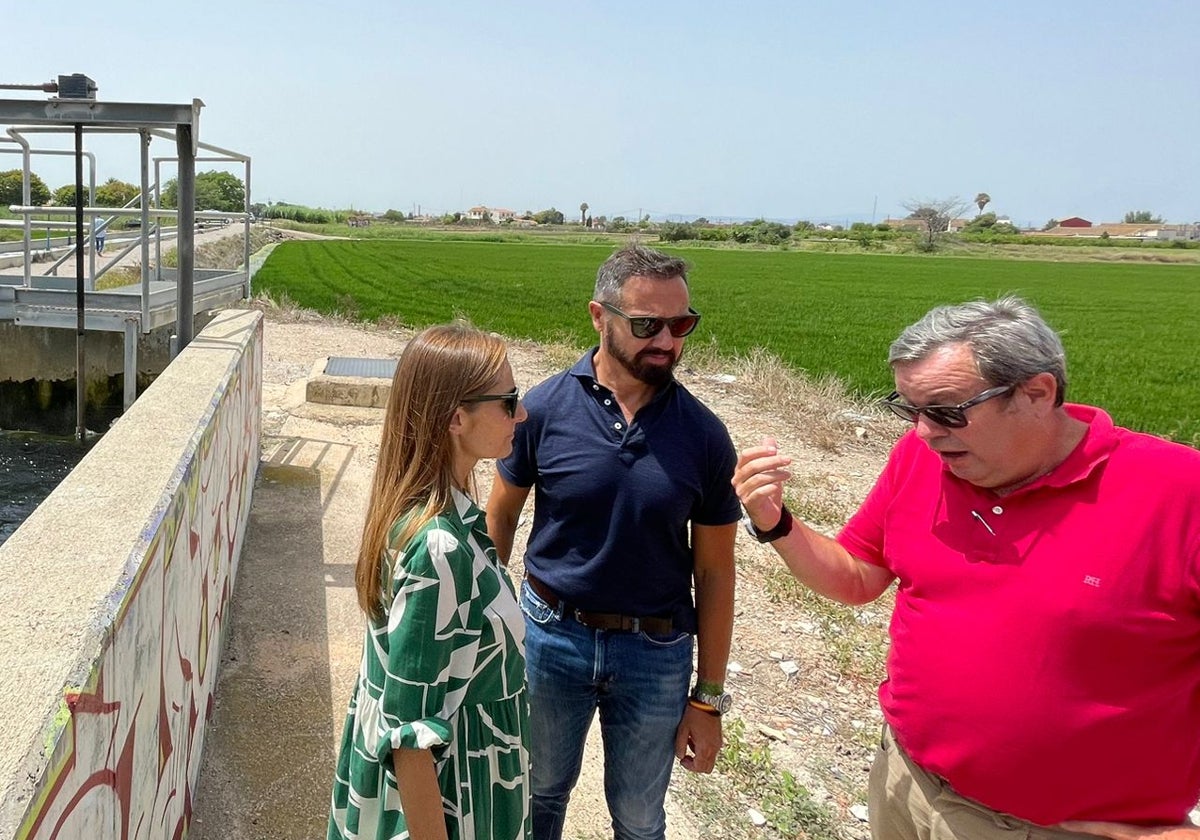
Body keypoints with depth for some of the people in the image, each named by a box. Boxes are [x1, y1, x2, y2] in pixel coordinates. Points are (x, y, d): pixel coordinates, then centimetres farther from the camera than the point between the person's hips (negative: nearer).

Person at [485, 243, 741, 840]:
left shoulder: (703, 436, -11)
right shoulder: (545, 408, -12)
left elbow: (713, 572, -4)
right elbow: (501, 516, 1)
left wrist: (709, 699, -1)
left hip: (656, 654, 0)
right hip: (552, 635, 0)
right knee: (541, 791, 23)